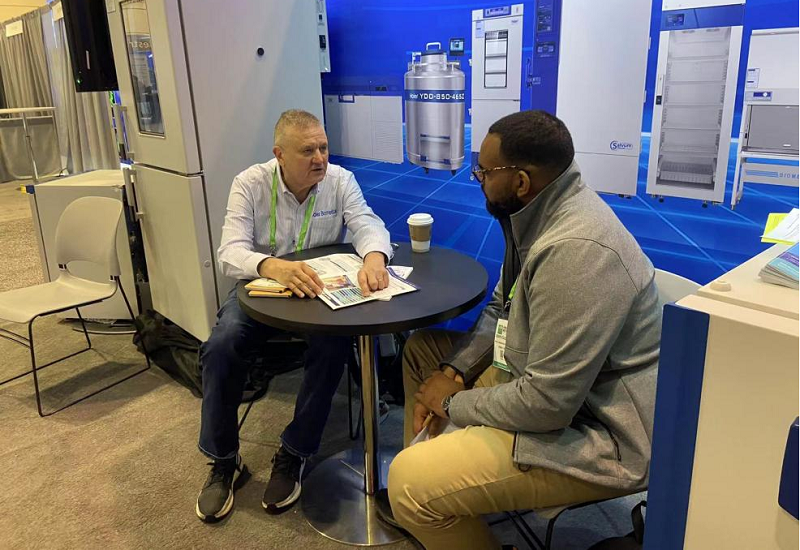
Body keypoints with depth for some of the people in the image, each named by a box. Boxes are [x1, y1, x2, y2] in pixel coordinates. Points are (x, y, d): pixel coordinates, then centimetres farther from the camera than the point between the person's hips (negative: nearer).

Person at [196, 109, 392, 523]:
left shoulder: (340, 181, -6)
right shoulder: (250, 184, -11)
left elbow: (368, 224, -17)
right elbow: (230, 251, -23)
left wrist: (374, 256, -44)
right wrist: (273, 266, -47)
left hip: (321, 291, 1)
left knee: (334, 345, -29)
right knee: (220, 347, -25)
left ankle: (293, 456, -9)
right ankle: (223, 461, -3)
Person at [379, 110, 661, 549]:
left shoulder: (576, 251, -30)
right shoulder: (545, 211, 1)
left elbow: (546, 405, -29)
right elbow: (501, 309, 12)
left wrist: (454, 404, -13)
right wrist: (453, 370, -2)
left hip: (597, 435, -10)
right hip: (546, 380, 10)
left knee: (410, 481, -21)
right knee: (422, 349, 15)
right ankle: (426, 502, 25)